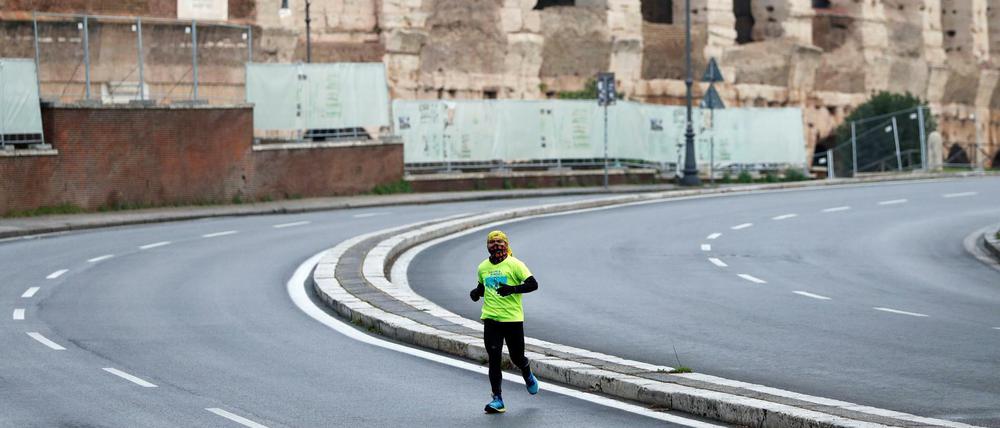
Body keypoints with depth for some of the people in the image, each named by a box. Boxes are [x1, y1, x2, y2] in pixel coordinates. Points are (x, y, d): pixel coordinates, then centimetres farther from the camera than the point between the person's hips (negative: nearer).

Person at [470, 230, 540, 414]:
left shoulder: (514, 264, -6)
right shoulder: (483, 267, 10)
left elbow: (533, 284, -12)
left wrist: (513, 289, -25)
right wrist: (476, 292, 4)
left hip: (513, 318, -3)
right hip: (490, 319, 3)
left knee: (517, 357, 6)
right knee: (494, 359, -6)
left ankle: (528, 376, 42)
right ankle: (497, 399, -3)